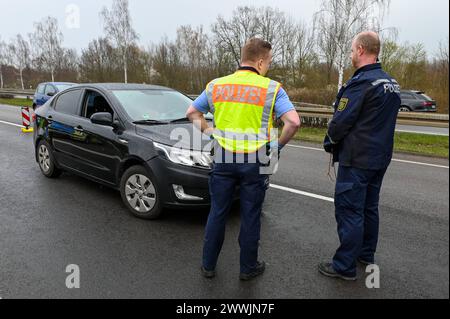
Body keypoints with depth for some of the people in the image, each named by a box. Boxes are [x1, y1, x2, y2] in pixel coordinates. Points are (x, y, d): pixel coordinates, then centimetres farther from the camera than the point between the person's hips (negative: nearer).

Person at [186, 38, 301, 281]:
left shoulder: (216, 85, 6)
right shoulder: (271, 88, -6)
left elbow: (192, 113, 14)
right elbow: (293, 122, -15)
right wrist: (278, 144, 0)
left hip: (223, 159, 3)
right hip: (255, 162, -2)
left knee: (217, 213, 15)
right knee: (250, 217, 12)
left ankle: (208, 265, 29)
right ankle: (248, 267, 28)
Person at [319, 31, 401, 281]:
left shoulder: (361, 82, -18)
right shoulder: (391, 83, 11)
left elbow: (341, 121, -19)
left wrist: (329, 142, 1)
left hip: (357, 159, -9)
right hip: (380, 157, 9)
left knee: (349, 211, -2)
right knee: (369, 207, 18)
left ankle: (345, 266, 8)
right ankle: (366, 254, 32)